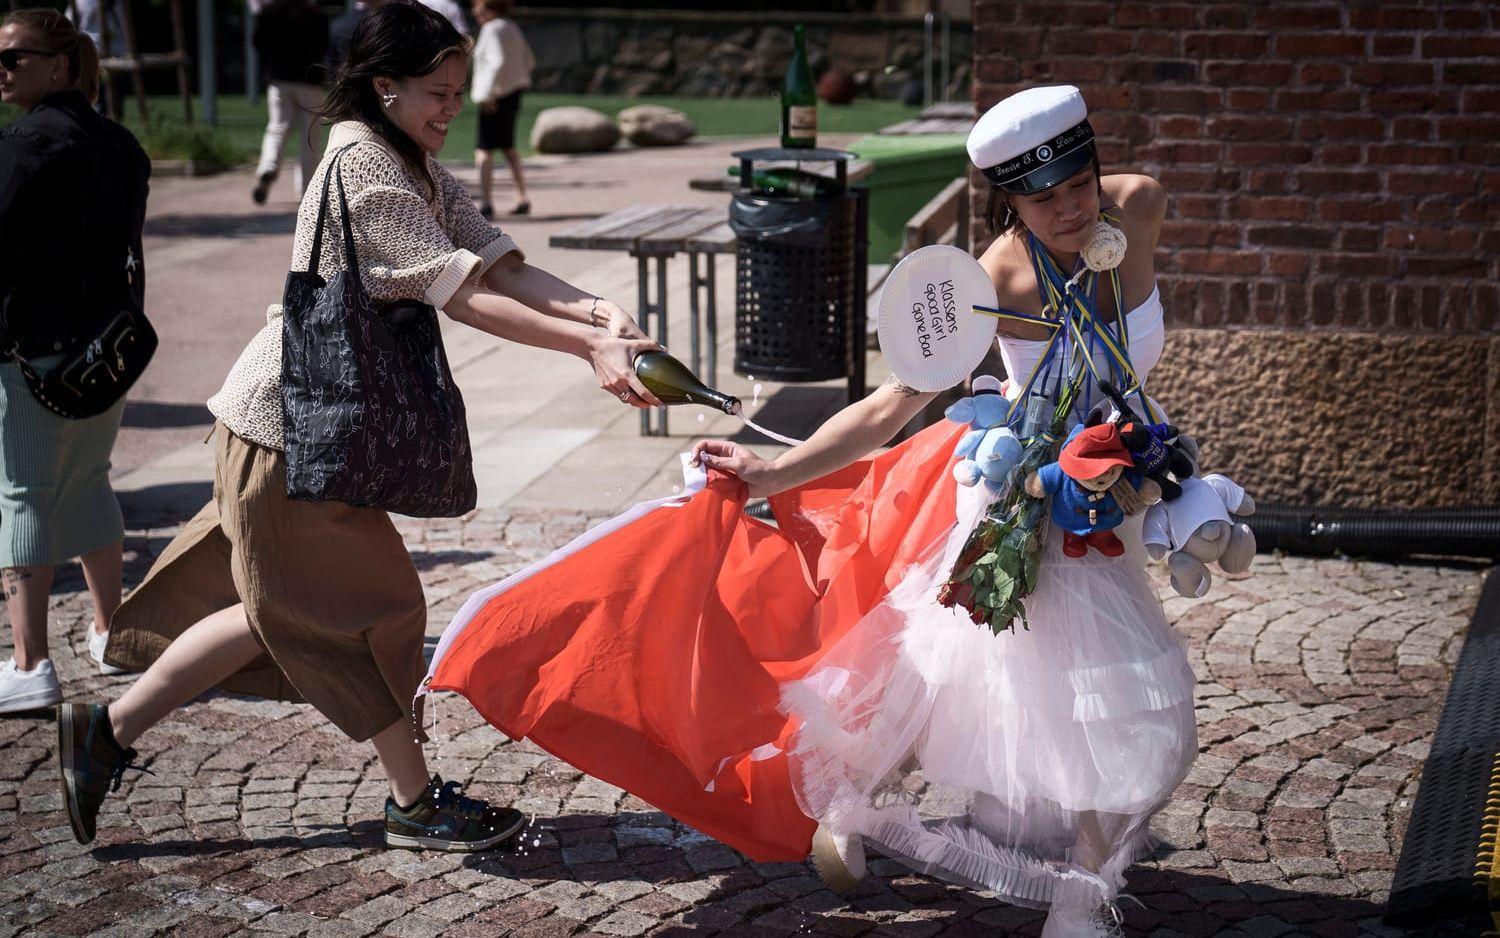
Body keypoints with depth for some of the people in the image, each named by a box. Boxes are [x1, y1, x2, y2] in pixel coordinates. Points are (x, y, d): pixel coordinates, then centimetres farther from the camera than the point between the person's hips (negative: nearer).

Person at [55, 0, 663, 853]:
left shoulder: (421, 169, 10)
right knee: (372, 601, 1)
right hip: (293, 420, -10)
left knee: (283, 607, 16)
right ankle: (416, 801, 16)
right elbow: (461, 294, -27)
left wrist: (596, 312, -21)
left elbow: (500, 262, -4)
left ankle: (108, 732, 26)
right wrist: (587, 349, -31)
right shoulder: (362, 163, -20)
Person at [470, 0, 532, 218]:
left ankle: (486, 203, -12)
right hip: (514, 93, 10)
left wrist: (487, 95, -22)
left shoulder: (492, 30, -13)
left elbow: (498, 62, -24)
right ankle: (522, 198, 19)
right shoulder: (512, 28, 14)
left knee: (484, 150, -8)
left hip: (495, 98, -10)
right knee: (507, 146, 19)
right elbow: (529, 61, 18)